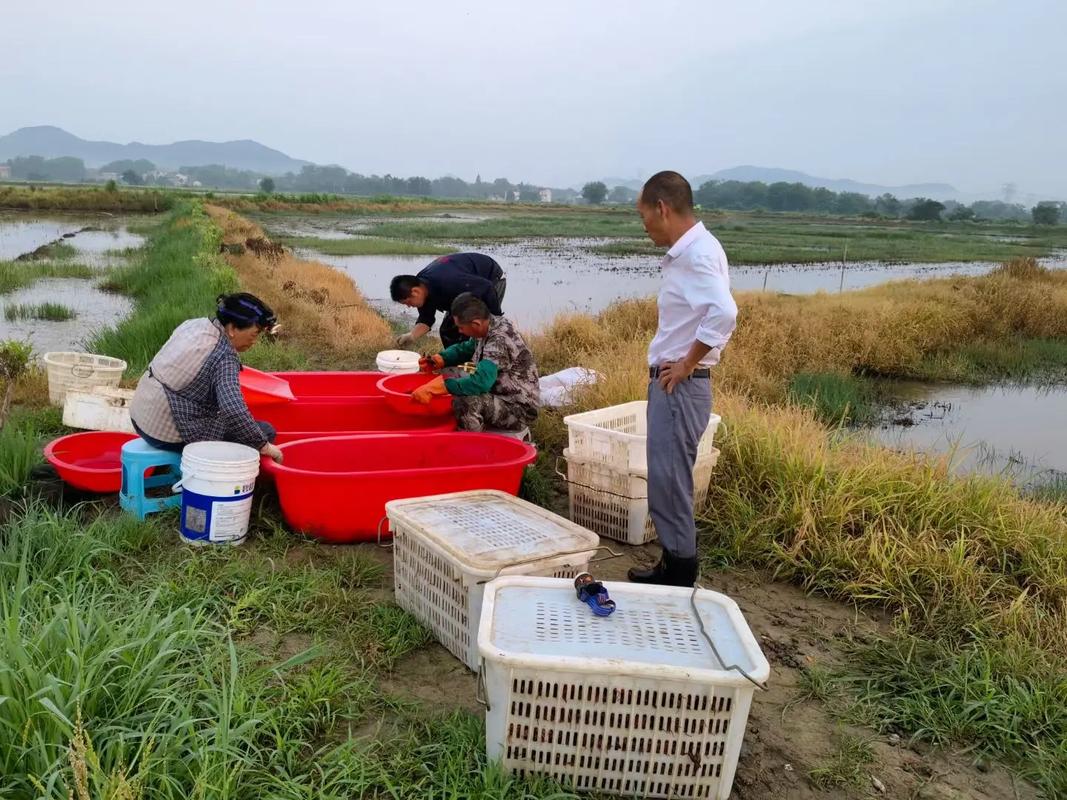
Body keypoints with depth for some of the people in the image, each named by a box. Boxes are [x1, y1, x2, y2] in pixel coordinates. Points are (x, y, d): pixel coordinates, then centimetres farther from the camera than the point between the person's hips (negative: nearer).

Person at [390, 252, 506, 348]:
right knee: (448, 329, 6)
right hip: (471, 284, 9)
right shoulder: (422, 284, -14)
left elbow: (486, 288, -37)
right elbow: (426, 319, -6)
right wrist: (411, 335, -26)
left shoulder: (448, 283, -42)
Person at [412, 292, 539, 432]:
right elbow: (465, 348, 18)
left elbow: (480, 382, -38)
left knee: (466, 402, -30)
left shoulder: (500, 341, -28)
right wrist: (439, 359, -1)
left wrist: (434, 387, -37)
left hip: (520, 409, -10)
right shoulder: (488, 327, -1)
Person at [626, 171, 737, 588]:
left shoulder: (696, 253, -16)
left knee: (668, 484, -2)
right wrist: (679, 364, 11)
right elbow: (712, 313, 20)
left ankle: (680, 573, 11)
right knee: (667, 482, 16)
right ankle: (675, 565, 28)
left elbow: (723, 313, -30)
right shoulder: (686, 251, 13)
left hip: (680, 386, -10)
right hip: (670, 384, 10)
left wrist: (687, 365, -20)